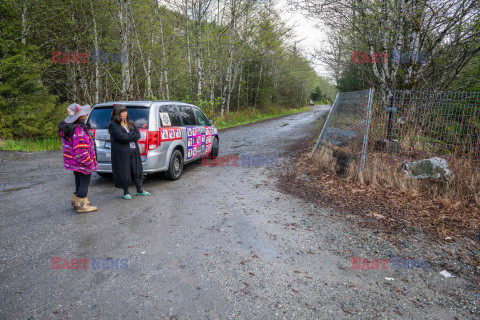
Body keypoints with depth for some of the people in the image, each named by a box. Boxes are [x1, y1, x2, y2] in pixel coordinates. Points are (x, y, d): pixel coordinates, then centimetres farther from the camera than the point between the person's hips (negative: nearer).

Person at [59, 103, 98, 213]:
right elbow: (81, 151, -28)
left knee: (78, 182, 22)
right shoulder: (79, 131, -27)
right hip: (82, 163, -10)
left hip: (73, 162, 10)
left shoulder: (66, 127, 6)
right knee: (84, 182, 4)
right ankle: (82, 205, 13)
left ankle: (76, 201, 35)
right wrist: (90, 164, -20)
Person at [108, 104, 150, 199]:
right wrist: (133, 135, -8)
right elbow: (122, 137, -19)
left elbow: (138, 134, 3)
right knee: (124, 172, 3)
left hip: (133, 151, 6)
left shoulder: (130, 123, 13)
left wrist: (128, 136, -12)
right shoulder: (113, 125, -6)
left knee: (137, 170, 10)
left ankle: (139, 190, 25)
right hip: (121, 153, -5)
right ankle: (126, 192, 19)